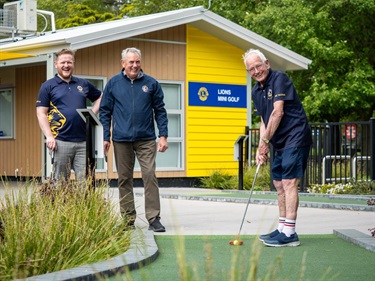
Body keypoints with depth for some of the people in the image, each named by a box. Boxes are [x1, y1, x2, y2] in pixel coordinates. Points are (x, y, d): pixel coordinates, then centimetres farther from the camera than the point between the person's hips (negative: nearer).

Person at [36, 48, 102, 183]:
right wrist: (49, 137, -13)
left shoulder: (83, 84, 14)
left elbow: (100, 97, 28)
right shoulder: (48, 86, 4)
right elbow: (41, 113, -1)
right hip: (61, 142, -3)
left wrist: (92, 113, 10)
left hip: (83, 141, 3)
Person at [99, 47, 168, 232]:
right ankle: (128, 219, 15)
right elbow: (105, 111, 8)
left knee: (150, 176, -8)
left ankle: (154, 218, -5)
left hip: (146, 140, -1)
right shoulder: (113, 83, 6)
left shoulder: (151, 83, 4)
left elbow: (160, 111, 7)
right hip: (121, 139, 1)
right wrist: (106, 137, 1)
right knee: (124, 179, 7)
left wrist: (163, 135, -2)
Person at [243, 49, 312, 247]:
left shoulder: (279, 79, -12)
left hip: (295, 137, -9)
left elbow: (278, 113, -19)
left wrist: (265, 141, -14)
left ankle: (290, 234, -14)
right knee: (279, 184, 12)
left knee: (289, 182, -13)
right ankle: (282, 229, 21)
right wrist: (261, 148, 5)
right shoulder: (256, 91, 13)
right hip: (280, 142, 9)